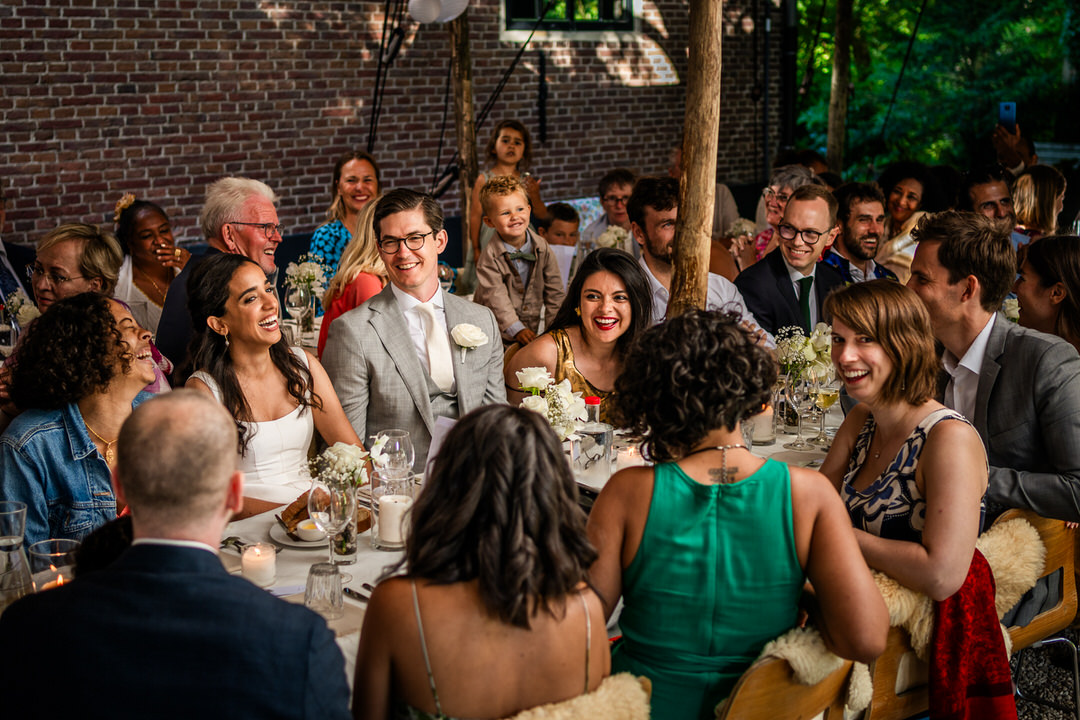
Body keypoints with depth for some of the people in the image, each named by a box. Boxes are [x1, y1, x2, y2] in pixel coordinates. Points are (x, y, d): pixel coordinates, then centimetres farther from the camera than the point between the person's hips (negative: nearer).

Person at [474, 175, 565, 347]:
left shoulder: (542, 247, 0)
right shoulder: (490, 256, -12)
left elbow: (554, 289, 6)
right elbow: (495, 298, -16)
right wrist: (517, 330, -23)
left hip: (532, 328, 4)